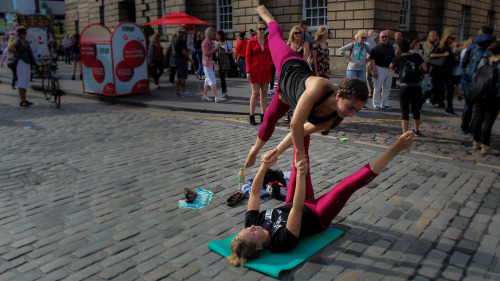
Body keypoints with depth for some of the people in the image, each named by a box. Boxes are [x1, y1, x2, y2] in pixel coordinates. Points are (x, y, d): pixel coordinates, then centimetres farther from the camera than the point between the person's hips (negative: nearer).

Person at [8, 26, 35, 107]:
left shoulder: (26, 42, 16)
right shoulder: (17, 41, -6)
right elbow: (10, 47, -24)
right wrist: (17, 54, -13)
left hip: (27, 63, 8)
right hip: (20, 63, -8)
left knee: (26, 81, 11)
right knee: (21, 81, -9)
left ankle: (24, 99, 18)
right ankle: (22, 101, -10)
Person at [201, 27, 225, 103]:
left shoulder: (211, 42, 15)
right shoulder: (205, 42, -14)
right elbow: (206, 53, -21)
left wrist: (217, 48, 3)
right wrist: (215, 48, -21)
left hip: (211, 62, 10)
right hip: (207, 63, -10)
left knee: (208, 80, 12)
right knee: (212, 80, -14)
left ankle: (204, 96, 17)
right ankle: (217, 97, -18)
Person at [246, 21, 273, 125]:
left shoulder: (269, 41, 9)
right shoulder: (251, 41, 0)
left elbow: (271, 56, 13)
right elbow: (248, 56, -1)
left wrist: (271, 67, 1)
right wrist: (248, 71, -8)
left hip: (266, 70, 3)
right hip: (255, 70, -3)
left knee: (264, 93, 6)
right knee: (255, 93, -6)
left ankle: (263, 116, 13)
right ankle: (251, 116, 3)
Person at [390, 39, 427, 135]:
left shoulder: (398, 58, -1)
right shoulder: (417, 56, 1)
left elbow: (391, 67, 17)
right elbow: (425, 69, -2)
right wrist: (417, 70, 16)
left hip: (404, 86, -2)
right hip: (417, 86, 3)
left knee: (405, 111, 3)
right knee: (415, 109, 17)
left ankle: (405, 133, -1)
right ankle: (417, 130, 32)